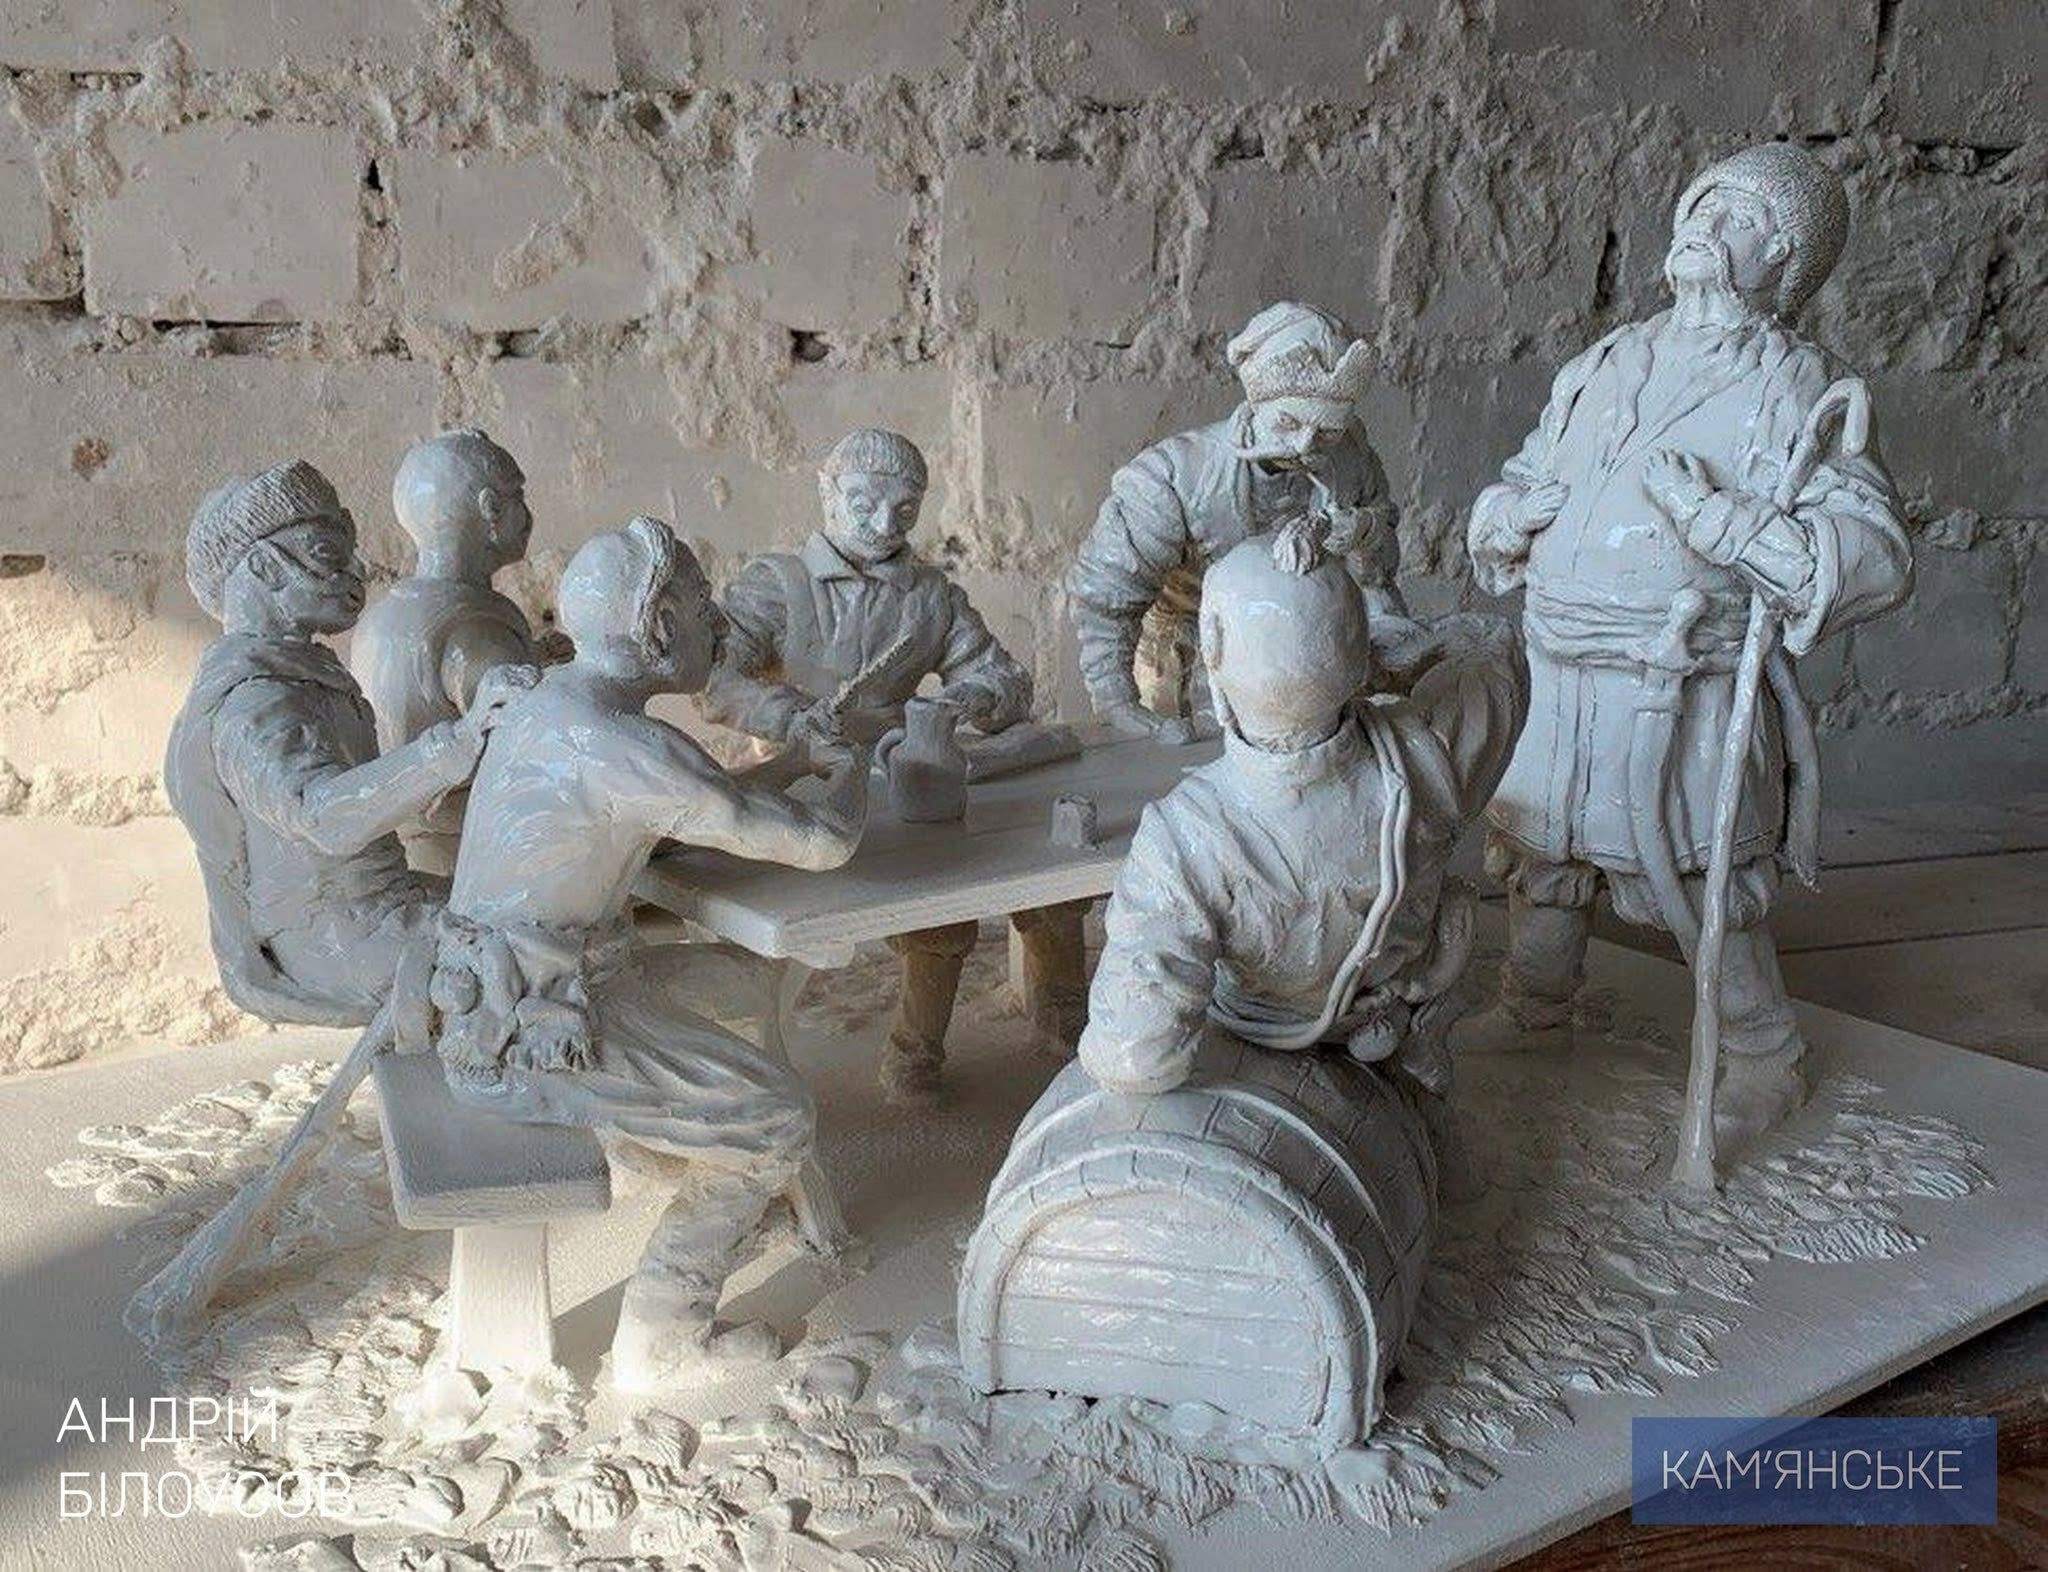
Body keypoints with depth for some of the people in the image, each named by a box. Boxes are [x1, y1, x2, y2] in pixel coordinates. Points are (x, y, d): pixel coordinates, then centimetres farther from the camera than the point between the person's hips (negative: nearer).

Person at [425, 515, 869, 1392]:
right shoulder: (630, 750, -24)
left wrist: (768, 805, 14)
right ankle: (659, 1344, 16)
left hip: (483, 1005, 10)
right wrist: (848, 775, 4)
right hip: (538, 1039, -9)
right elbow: (825, 843, -18)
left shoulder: (547, 700, 6)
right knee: (776, 1120, 4)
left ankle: (711, 1187, 49)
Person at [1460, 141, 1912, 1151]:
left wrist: (1715, 516, -25)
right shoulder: (1605, 366, 11)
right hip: (1556, 684, 6)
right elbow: (1504, 503, 19)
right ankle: (1535, 1005, 44)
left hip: (1680, 697, -6)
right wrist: (1518, 513, -5)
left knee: (1712, 895, 6)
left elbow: (1876, 561, -18)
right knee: (1541, 859, 20)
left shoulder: (1794, 390, -7)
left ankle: (1764, 1066, 29)